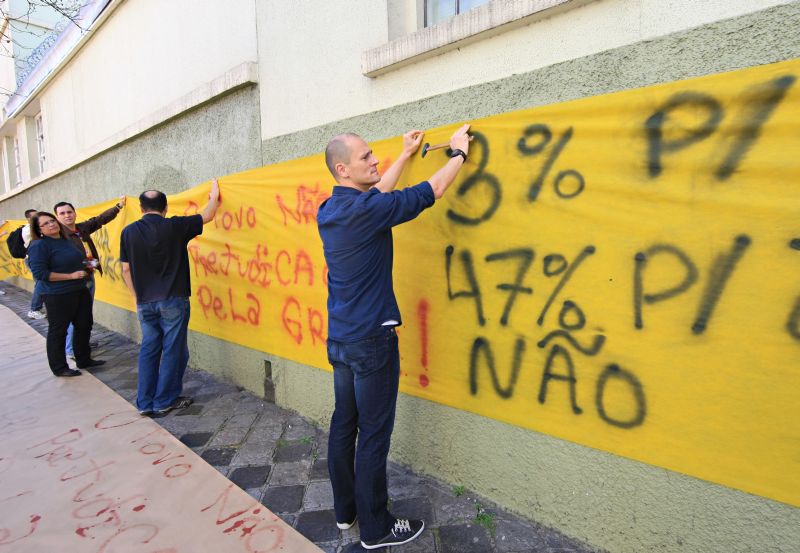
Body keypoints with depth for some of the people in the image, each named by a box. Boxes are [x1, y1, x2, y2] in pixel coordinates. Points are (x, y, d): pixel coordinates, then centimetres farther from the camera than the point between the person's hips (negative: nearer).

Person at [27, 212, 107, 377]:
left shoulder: (65, 240, 10)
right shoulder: (39, 245, -15)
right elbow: (39, 273, -21)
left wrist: (84, 267, 7)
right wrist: (71, 276, -22)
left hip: (80, 291, 8)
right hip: (58, 295, -8)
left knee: (84, 325, 15)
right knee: (58, 331, 6)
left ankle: (84, 360, 31)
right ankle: (59, 368, 20)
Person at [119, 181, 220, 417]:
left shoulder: (128, 232, 1)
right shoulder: (174, 227, -9)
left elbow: (126, 269, 5)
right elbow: (207, 216, 3)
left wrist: (137, 297, 16)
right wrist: (214, 196, 20)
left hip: (145, 302, 4)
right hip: (173, 300, -4)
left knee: (149, 349, 13)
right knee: (173, 351, 6)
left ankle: (145, 403, 17)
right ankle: (165, 401, 13)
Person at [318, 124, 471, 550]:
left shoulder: (330, 210, 6)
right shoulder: (364, 210, -19)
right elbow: (429, 193, -11)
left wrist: (406, 155, 30)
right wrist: (459, 152, 6)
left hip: (339, 338, 9)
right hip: (371, 339, -9)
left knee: (344, 424, 17)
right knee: (374, 434, 3)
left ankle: (345, 510, 32)